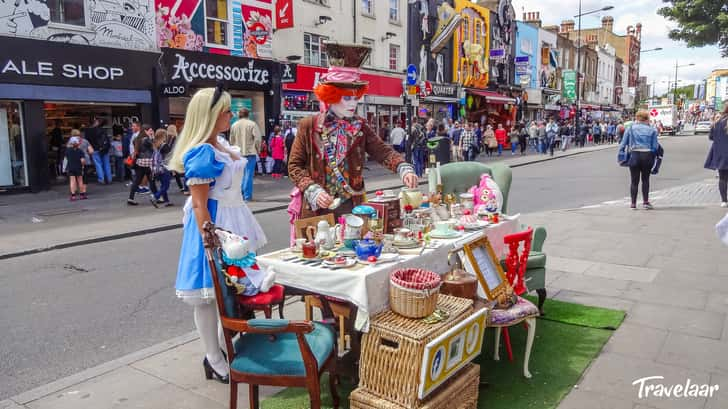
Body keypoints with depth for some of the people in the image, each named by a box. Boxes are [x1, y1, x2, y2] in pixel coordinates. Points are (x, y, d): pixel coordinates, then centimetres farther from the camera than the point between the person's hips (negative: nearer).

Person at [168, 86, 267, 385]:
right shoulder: (201, 152, -20)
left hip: (234, 219, 10)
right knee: (209, 293, 5)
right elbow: (199, 205, -22)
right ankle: (214, 361, 18)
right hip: (214, 223, -9)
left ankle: (226, 343, 36)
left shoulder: (221, 143, 8)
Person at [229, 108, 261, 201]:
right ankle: (247, 196, -1)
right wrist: (258, 150, 3)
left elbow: (231, 140, 10)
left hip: (238, 153, 4)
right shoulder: (252, 124, -7)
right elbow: (257, 139, -10)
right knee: (249, 174, -2)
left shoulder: (234, 125, 6)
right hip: (250, 152, -4)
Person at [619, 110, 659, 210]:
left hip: (634, 155, 0)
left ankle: (633, 203, 8)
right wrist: (653, 158, 9)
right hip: (647, 156, 0)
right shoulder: (652, 130, 3)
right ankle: (645, 202, 16)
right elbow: (655, 147, 0)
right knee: (645, 179, 14)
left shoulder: (631, 128, 4)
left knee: (634, 181, 6)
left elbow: (623, 143, 1)